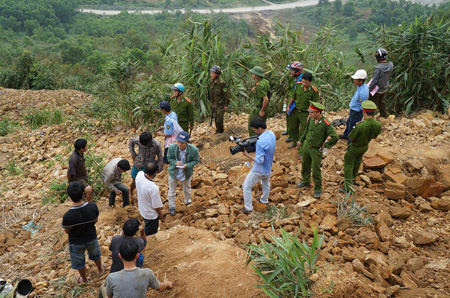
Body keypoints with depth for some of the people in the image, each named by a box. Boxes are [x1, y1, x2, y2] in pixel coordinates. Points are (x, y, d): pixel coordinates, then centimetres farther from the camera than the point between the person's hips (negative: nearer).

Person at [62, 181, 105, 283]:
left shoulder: (67, 216, -35)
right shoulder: (93, 206, -30)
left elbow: (67, 231, -16)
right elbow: (95, 221, -10)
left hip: (76, 242, -2)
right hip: (91, 237, 2)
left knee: (79, 261, 28)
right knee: (95, 254, 34)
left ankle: (84, 279, 54)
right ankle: (100, 269, 61)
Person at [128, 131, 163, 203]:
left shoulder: (157, 145, -27)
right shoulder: (138, 140, -23)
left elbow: (160, 157, -11)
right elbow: (130, 141, 0)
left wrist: (160, 168, -2)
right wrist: (133, 154, -2)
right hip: (138, 165, 2)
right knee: (134, 182, 20)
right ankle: (130, 194, 50)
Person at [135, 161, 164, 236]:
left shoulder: (139, 174, -23)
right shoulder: (154, 188, -42)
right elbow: (156, 206, -23)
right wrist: (160, 214, -7)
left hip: (142, 209, 7)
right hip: (151, 214, -7)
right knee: (150, 234, 23)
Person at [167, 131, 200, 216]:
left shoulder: (193, 149, -28)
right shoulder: (172, 148, -26)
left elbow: (196, 160, -12)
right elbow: (169, 158, -9)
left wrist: (187, 165, -31)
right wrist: (175, 163, -31)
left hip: (186, 173, 0)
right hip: (173, 173, 0)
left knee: (187, 189, 28)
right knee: (172, 191, 18)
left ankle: (188, 202, 59)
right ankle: (171, 207, 43)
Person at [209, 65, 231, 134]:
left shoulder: (222, 83, -22)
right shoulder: (211, 82, 0)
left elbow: (226, 94, -17)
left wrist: (226, 105, -14)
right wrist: (212, 103, 15)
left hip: (221, 104, -6)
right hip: (215, 104, 7)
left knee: (219, 118, -6)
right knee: (216, 118, 14)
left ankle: (220, 131, 13)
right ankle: (217, 130, 31)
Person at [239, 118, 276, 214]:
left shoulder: (260, 142, -34)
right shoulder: (272, 134, -8)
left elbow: (259, 161, -31)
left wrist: (247, 155, -21)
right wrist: (254, 147, -4)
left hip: (259, 171, -8)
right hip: (268, 168, 8)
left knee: (246, 186, 10)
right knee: (266, 183, 34)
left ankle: (248, 208, 21)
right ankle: (264, 201, 55)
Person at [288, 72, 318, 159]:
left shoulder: (314, 91, -19)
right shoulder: (298, 86, -6)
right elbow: (293, 97, 9)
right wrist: (288, 106, 12)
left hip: (305, 113, -5)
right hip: (295, 111, 5)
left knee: (303, 133, 0)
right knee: (293, 127, 23)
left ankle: (301, 151, 11)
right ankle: (295, 142, 49)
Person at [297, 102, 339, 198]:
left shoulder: (326, 123, -28)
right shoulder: (311, 119, -9)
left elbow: (335, 137, -29)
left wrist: (325, 145, -18)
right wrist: (301, 140, 19)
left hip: (316, 150, -6)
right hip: (306, 146, 6)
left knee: (316, 170, 3)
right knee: (305, 165, 23)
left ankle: (318, 190, 21)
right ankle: (306, 181, 46)